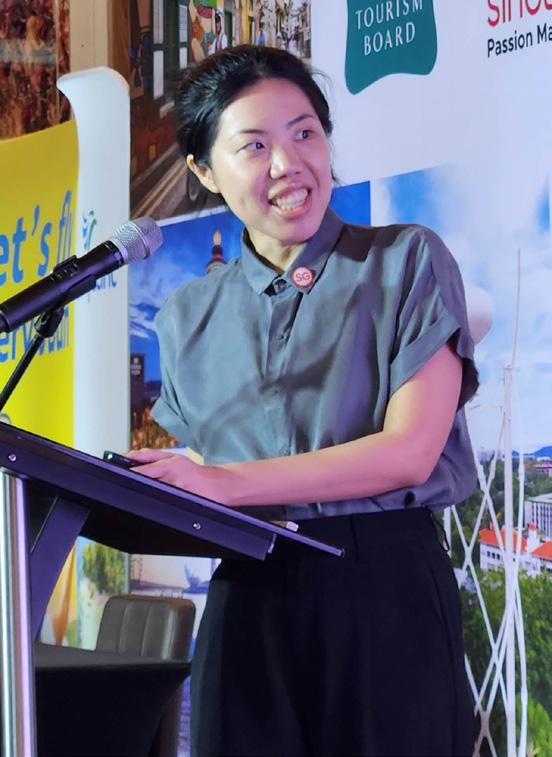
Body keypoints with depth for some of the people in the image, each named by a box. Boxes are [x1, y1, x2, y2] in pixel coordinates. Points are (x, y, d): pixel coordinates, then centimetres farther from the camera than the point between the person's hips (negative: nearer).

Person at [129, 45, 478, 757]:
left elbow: (409, 452, -9)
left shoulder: (407, 263, 1)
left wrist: (224, 482, -14)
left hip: (387, 589, -3)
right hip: (249, 602, 3)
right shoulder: (189, 318, 13)